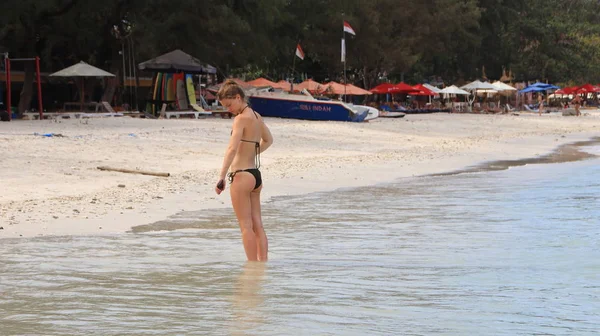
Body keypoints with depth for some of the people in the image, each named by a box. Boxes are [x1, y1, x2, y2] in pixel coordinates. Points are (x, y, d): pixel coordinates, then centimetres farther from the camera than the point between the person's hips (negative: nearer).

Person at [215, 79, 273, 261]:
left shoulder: (241, 118, -14)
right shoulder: (257, 116, 12)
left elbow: (232, 148, -24)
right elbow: (268, 140, 30)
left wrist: (221, 177, -27)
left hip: (242, 175, -9)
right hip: (256, 174, 9)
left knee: (246, 226, -4)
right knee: (257, 224, 9)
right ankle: (263, 262, 10)